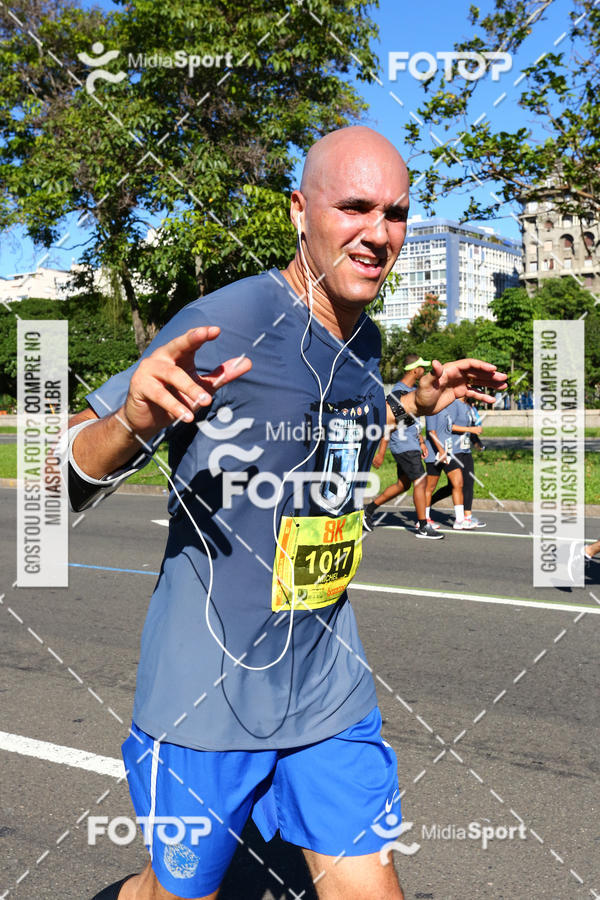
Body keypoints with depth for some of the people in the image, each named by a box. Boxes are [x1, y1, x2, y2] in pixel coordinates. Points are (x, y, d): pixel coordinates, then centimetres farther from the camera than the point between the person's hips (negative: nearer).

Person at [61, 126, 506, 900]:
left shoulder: (364, 339, 4)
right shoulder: (224, 324, -19)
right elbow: (55, 485, -21)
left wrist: (416, 403, 12)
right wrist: (132, 421, -41)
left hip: (331, 693, 6)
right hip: (204, 699, -5)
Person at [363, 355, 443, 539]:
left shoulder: (412, 390, 14)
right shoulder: (399, 392, -17)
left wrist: (421, 442, 25)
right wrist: (381, 452, -19)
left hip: (410, 445, 10)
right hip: (404, 446, -10)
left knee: (403, 485, 13)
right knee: (420, 482, -7)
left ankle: (369, 509, 22)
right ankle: (422, 527, -1)